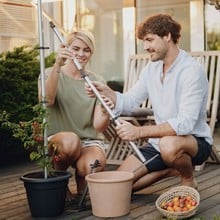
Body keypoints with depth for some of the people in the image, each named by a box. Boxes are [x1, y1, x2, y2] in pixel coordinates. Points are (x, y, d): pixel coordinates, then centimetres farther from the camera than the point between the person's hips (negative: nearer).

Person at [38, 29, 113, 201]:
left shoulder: (96, 82, 6)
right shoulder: (51, 74, 2)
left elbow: (99, 126, -5)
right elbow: (47, 100, -23)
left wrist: (105, 114, -28)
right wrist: (57, 65, -34)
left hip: (89, 142, 1)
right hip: (57, 140, -1)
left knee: (93, 166, -33)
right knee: (70, 139, -37)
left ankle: (82, 188, 5)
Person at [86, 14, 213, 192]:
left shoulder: (192, 71, -20)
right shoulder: (152, 68, 5)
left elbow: (185, 123, -30)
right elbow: (129, 102, 5)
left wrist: (139, 132, -35)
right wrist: (105, 91, -13)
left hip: (195, 141, -6)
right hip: (160, 142, 7)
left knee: (169, 145, -42)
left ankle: (189, 179, -8)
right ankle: (170, 170, 14)